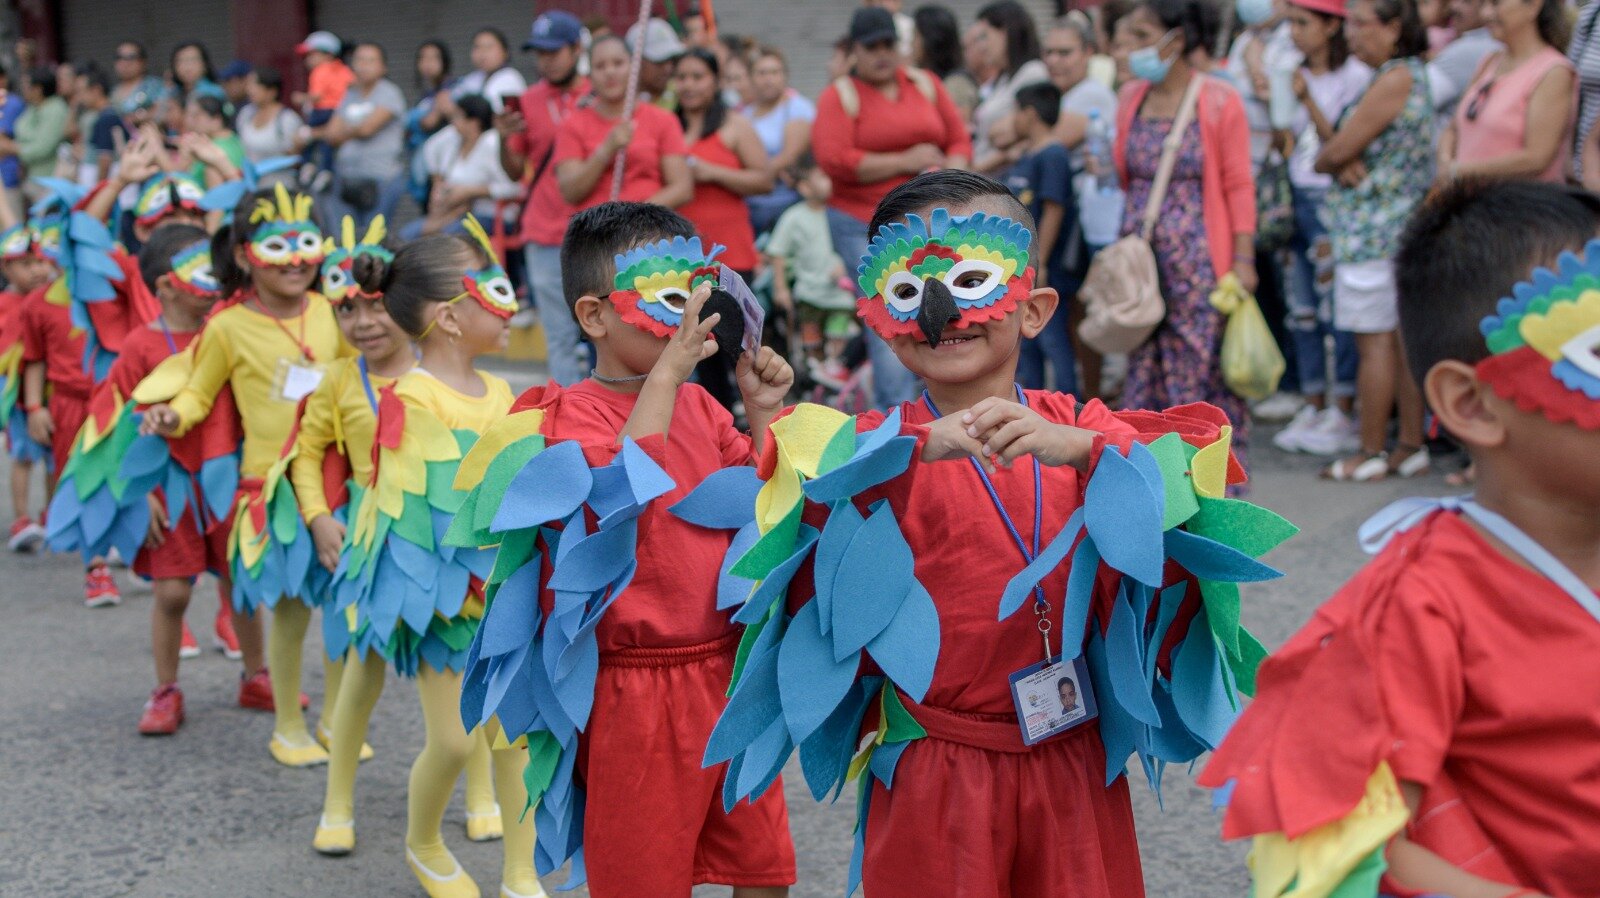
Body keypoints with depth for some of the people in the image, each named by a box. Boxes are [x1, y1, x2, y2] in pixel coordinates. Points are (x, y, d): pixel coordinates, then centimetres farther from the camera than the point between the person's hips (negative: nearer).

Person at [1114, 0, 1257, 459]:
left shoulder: (1219, 102, -6)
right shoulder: (1131, 98, 9)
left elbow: (1239, 185, -6)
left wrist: (1243, 259, -11)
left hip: (1199, 259, -5)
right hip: (1143, 258, 5)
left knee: (1208, 366, -1)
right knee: (1145, 365, 7)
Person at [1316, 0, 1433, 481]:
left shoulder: (1394, 78, -15)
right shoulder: (1413, 74, 16)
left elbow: (1336, 150, -15)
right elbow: (1339, 152, 13)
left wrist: (1328, 157, 6)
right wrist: (1345, 163, -8)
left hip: (1373, 229, -10)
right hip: (1404, 225, 10)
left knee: (1374, 343, -4)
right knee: (1403, 341, 10)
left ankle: (1371, 454, 2)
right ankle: (1411, 446, 14)